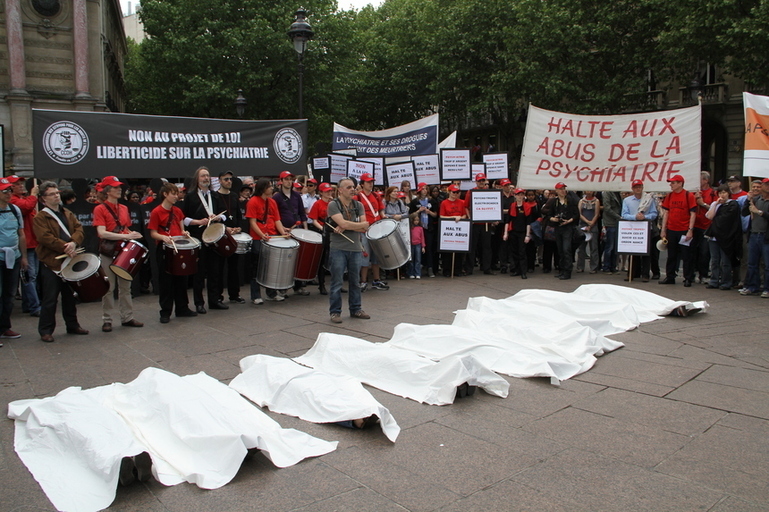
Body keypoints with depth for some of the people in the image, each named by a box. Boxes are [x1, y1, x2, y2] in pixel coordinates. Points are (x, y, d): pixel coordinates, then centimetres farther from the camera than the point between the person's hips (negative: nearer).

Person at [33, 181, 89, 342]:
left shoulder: (68, 214, 13)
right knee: (50, 299, -1)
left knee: (70, 296, 16)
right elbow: (45, 237, -18)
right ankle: (45, 330, 9)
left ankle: (72, 325, 27)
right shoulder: (40, 217, -6)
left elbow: (79, 229, 1)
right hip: (51, 263, -6)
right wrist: (65, 247, -21)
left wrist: (74, 242, -18)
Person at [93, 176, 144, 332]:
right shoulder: (100, 209, -8)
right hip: (108, 253, -5)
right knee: (108, 288, 2)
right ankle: (106, 320, 12)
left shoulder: (124, 208, 10)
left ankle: (127, 317, 18)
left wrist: (132, 234, -1)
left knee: (125, 287, 10)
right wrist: (125, 236, -24)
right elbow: (102, 233, -18)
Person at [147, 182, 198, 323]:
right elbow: (153, 233, -8)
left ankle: (182, 308, 22)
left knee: (181, 279, 11)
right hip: (164, 249, -6)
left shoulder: (177, 211, 10)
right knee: (165, 281, 0)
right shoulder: (156, 212, -7)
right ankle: (165, 312, 8)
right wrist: (163, 237, -26)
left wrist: (184, 233, -5)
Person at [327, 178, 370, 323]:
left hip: (356, 248, 5)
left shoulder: (359, 205, 9)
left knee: (355, 282, 13)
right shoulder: (333, 205, -5)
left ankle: (355, 309, 24)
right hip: (338, 249, -4)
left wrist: (347, 227, -14)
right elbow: (343, 223, -18)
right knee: (337, 283, 0)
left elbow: (364, 228, 0)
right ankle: (335, 312, 10)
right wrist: (363, 224, -5)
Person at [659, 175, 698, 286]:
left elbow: (693, 214, -7)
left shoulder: (689, 196, -5)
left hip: (684, 231, -4)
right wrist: (663, 230, 5)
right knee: (671, 255, 11)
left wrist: (690, 230, -13)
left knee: (687, 256, 2)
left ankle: (688, 278, 9)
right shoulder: (669, 196, 8)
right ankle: (670, 277, 19)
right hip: (671, 230, 5)